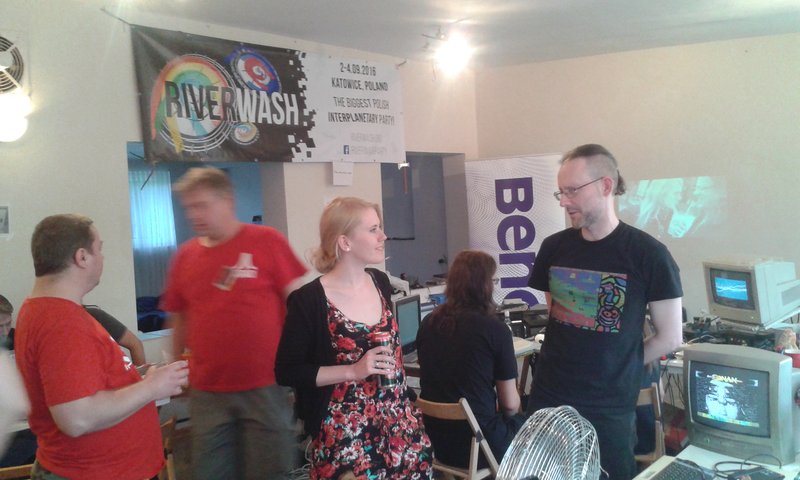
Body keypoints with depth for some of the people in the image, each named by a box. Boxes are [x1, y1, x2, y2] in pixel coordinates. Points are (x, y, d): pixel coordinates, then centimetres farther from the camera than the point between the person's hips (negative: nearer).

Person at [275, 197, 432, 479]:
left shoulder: (381, 282, 4)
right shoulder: (309, 301, -16)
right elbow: (286, 371, -11)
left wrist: (408, 404, 16)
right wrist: (353, 371, -18)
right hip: (345, 435, -6)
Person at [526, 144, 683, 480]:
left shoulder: (648, 254, -11)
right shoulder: (554, 247, 1)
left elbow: (670, 337, -4)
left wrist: (619, 369, 4)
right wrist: (574, 360, 9)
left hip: (609, 408, -3)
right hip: (547, 397, 4)